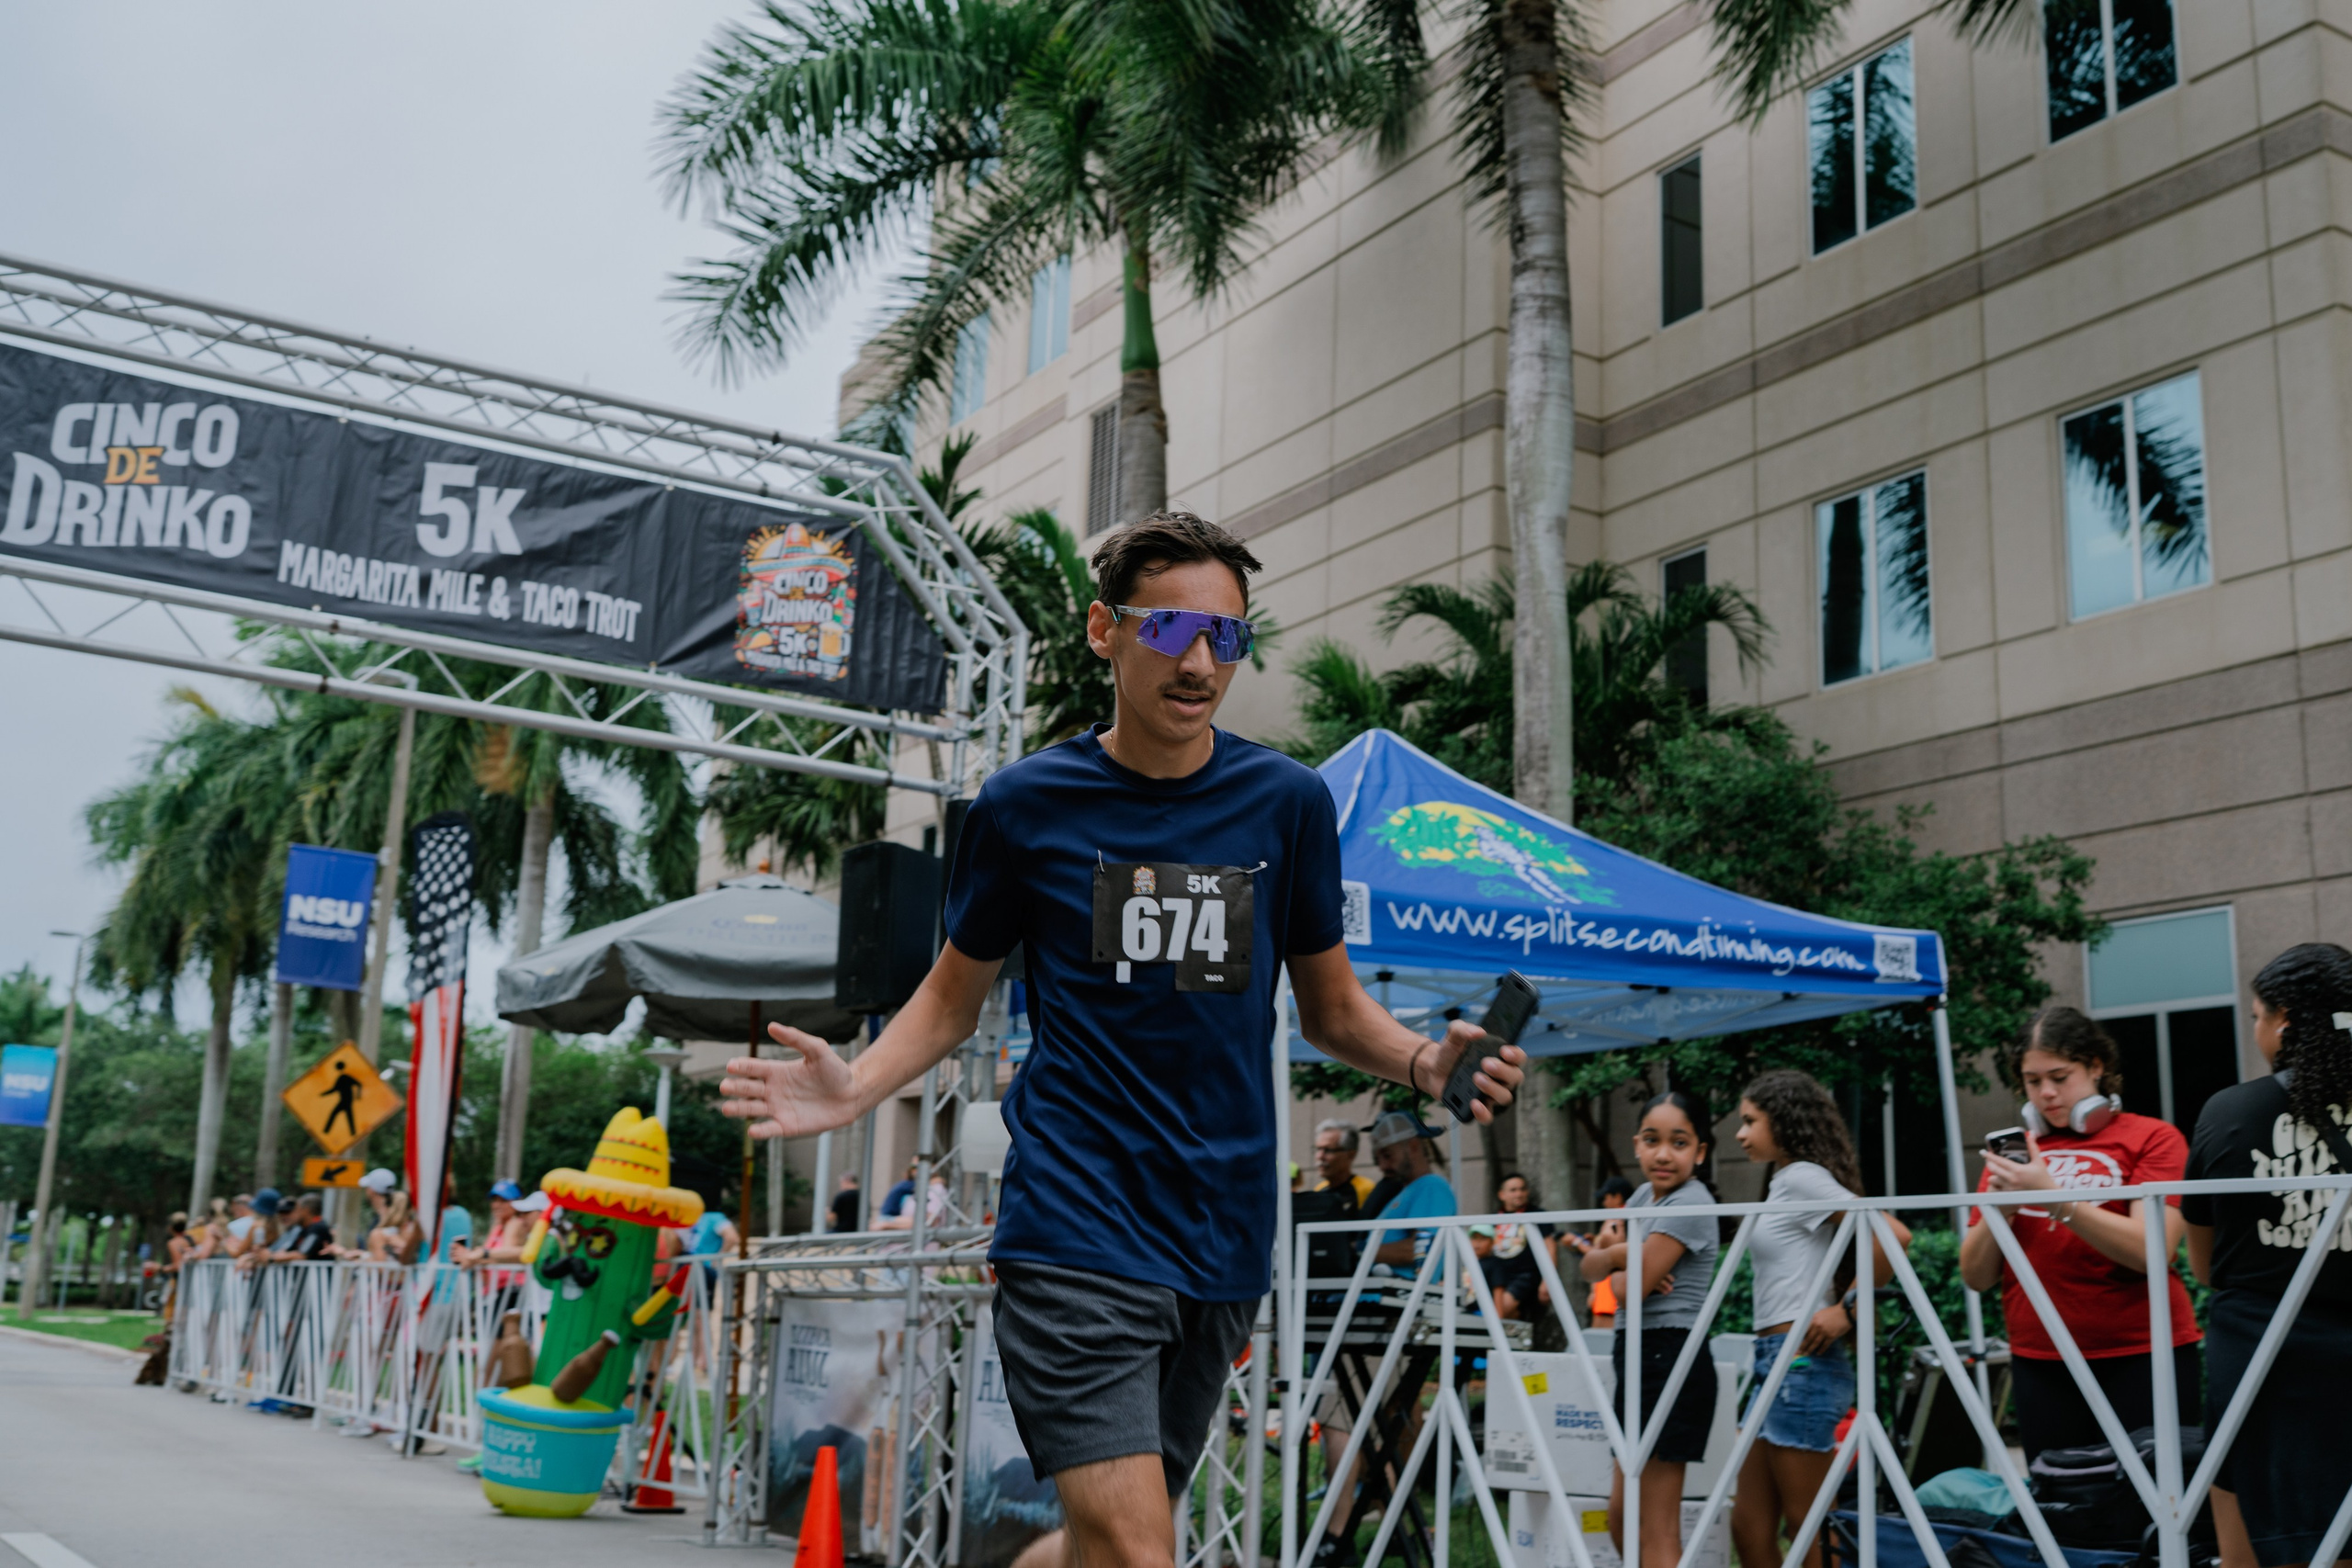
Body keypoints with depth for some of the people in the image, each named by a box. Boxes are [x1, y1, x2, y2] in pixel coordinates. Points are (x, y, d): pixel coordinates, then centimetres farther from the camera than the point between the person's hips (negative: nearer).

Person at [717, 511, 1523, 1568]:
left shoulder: (1287, 802, 4)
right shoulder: (1025, 803, -1)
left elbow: (1332, 1010, 12)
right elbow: (953, 998, 10)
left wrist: (1425, 1062, -9)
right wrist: (854, 1086, -9)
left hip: (1224, 1243, 3)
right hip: (1074, 1232, -3)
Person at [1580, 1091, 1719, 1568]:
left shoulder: (1689, 1203, -15)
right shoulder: (1643, 1196, 13)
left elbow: (1629, 1291, -18)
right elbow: (1590, 1266, 11)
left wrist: (1617, 1272, 4)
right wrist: (1619, 1252, -11)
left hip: (1668, 1361, -9)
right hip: (1638, 1356, 9)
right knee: (1622, 1518, 15)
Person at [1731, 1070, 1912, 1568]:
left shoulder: (1802, 1177, -10)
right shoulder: (1784, 1182, 16)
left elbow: (1894, 1235, -20)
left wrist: (1848, 1309, -15)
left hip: (1802, 1362, -9)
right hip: (1777, 1361, 9)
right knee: (1749, 1527, 11)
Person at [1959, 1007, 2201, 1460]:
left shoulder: (2153, 1138, 2)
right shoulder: (2011, 1153, 12)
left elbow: (2151, 1251, -13)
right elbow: (1976, 1277, 7)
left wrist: (2053, 1195, -20)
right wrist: (1999, 1206, -10)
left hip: (2140, 1359, -3)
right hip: (2040, 1366, 3)